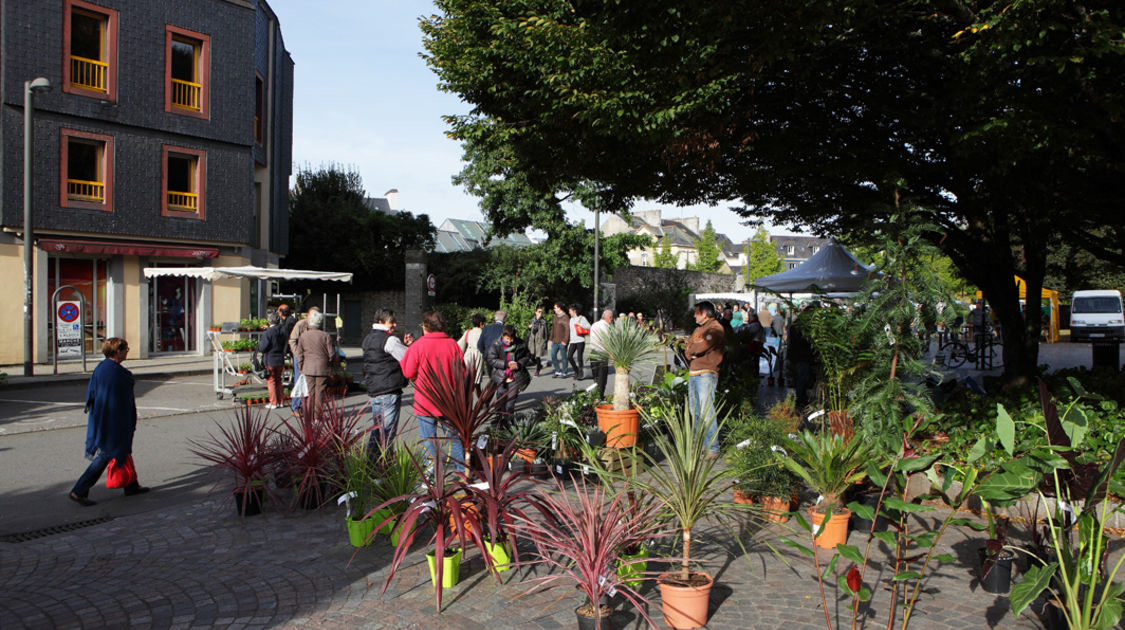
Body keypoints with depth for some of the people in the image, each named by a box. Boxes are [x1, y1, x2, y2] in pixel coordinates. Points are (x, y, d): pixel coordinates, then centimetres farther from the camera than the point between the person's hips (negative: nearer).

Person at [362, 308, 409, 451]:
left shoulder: (368, 339, 16)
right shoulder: (390, 340, -13)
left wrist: (403, 345, 9)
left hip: (373, 391, 9)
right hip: (389, 392, -9)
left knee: (377, 428, 17)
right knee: (388, 430, -4)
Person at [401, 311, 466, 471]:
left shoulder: (418, 345, -10)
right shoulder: (452, 344, 0)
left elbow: (409, 373, -4)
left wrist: (407, 352, 9)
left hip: (425, 404, -3)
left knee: (428, 440, 5)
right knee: (454, 437, 13)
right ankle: (462, 470, 18)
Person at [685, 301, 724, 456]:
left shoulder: (715, 328, -8)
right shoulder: (699, 328, 21)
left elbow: (702, 346, -20)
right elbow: (688, 348, 15)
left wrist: (691, 349, -1)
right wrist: (692, 353, -7)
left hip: (706, 374, -9)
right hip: (693, 373, 9)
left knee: (706, 412, -12)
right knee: (695, 411, 12)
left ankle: (713, 448, -9)